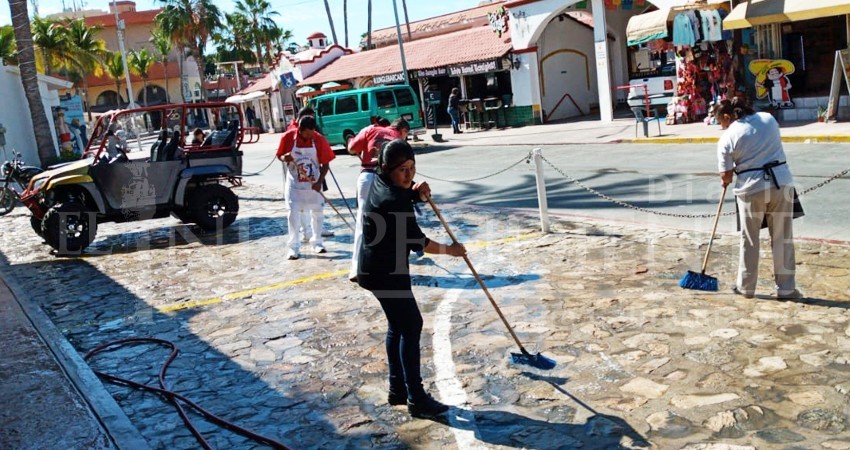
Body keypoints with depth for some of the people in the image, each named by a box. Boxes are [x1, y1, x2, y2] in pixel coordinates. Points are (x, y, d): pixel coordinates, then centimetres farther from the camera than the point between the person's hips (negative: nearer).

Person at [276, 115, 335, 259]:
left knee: (317, 211, 9)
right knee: (294, 212, -5)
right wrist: (284, 158, -24)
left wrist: (319, 182, -17)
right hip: (294, 183, -1)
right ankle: (294, 247, 1)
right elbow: (279, 155, 0)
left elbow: (325, 163, -8)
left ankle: (317, 242, 25)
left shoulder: (320, 140, -14)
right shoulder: (288, 137, -13)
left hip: (313, 183, 1)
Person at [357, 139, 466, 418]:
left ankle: (398, 389, 26)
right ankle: (416, 399, 3)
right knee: (410, 327, -4)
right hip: (385, 272, -10)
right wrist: (449, 250, -3)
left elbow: (406, 193, 22)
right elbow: (417, 241, -19)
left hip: (378, 268, 10)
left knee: (397, 326, 16)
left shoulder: (381, 181, 1)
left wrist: (419, 193, -2)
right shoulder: (392, 202, -26)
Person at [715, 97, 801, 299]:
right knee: (783, 238, 10)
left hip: (752, 189, -3)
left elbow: (726, 176, -4)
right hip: (781, 184, 3)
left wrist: (726, 179, 18)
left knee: (749, 240, 12)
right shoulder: (768, 118, 6)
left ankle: (746, 287, 22)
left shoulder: (727, 138, -7)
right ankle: (786, 288, 16)